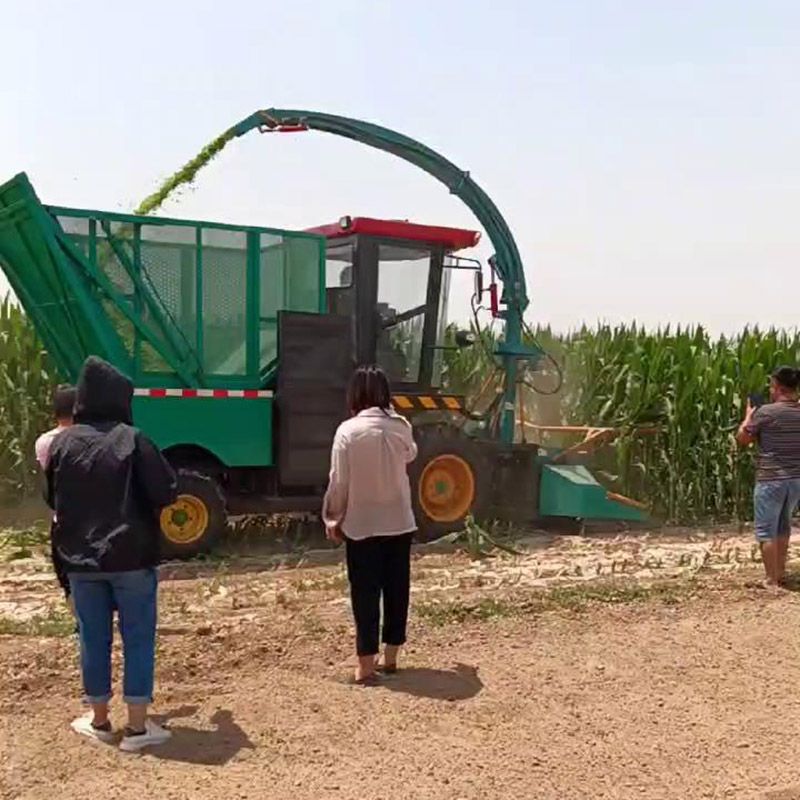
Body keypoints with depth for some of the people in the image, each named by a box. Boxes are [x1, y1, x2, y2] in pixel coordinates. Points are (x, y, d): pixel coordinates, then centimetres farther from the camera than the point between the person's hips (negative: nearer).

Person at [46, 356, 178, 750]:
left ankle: (99, 720, 24)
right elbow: (166, 493, -11)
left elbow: (53, 499, 12)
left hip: (80, 559, 4)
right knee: (138, 638, 6)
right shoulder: (131, 439, -12)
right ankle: (137, 726, 9)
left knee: (94, 639, 13)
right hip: (131, 557, -3)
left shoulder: (62, 443, 0)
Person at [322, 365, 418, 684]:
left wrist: (333, 519, 3)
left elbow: (339, 481, -10)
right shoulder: (401, 427, -1)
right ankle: (390, 657, 23)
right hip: (399, 522, 4)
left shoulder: (348, 430, -13)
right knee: (396, 589, 13)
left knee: (365, 593, 3)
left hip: (361, 524, -4)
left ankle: (366, 664, 6)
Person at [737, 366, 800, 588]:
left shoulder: (766, 412, -14)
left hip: (771, 480, -6)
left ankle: (772, 581, 4)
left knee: (766, 530, 3)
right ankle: (780, 572, 31)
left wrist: (748, 415, 12)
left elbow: (742, 439, -3)